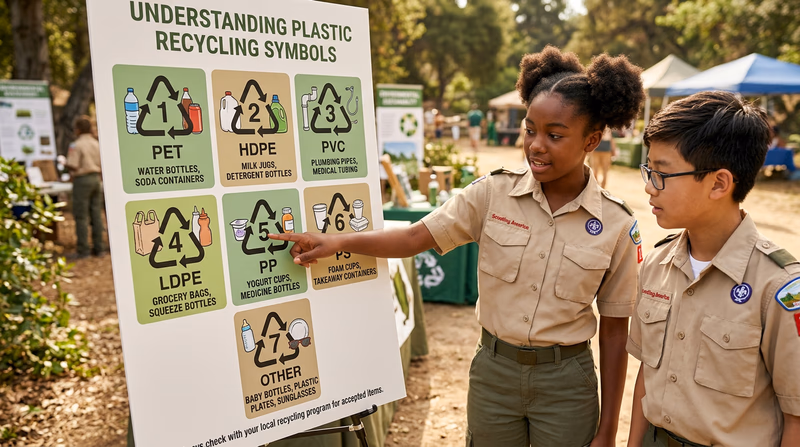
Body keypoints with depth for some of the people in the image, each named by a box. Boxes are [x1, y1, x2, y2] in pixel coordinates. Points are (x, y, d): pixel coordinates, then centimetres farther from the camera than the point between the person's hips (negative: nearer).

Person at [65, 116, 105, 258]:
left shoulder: (77, 145, -11)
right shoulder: (97, 144, 9)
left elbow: (72, 166, -16)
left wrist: (66, 163, 4)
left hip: (82, 180, -7)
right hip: (96, 178, 7)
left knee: (81, 216, -2)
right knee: (96, 214, 9)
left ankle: (83, 250, -1)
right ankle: (98, 247, 11)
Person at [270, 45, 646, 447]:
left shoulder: (616, 225, -9)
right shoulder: (493, 193, -8)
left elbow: (614, 330, -4)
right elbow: (414, 238, -9)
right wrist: (337, 241, -23)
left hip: (566, 382, -1)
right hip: (493, 370, 1)